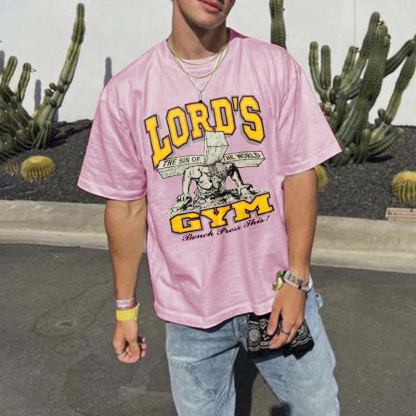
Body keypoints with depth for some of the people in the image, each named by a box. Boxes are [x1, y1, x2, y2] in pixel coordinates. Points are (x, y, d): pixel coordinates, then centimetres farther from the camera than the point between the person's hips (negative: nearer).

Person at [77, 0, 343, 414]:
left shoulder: (275, 67, -6)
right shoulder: (125, 92, -6)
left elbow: (299, 175, -4)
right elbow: (127, 205, 0)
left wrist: (296, 279, -8)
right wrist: (125, 307, 6)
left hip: (277, 294, 1)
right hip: (189, 309, 0)